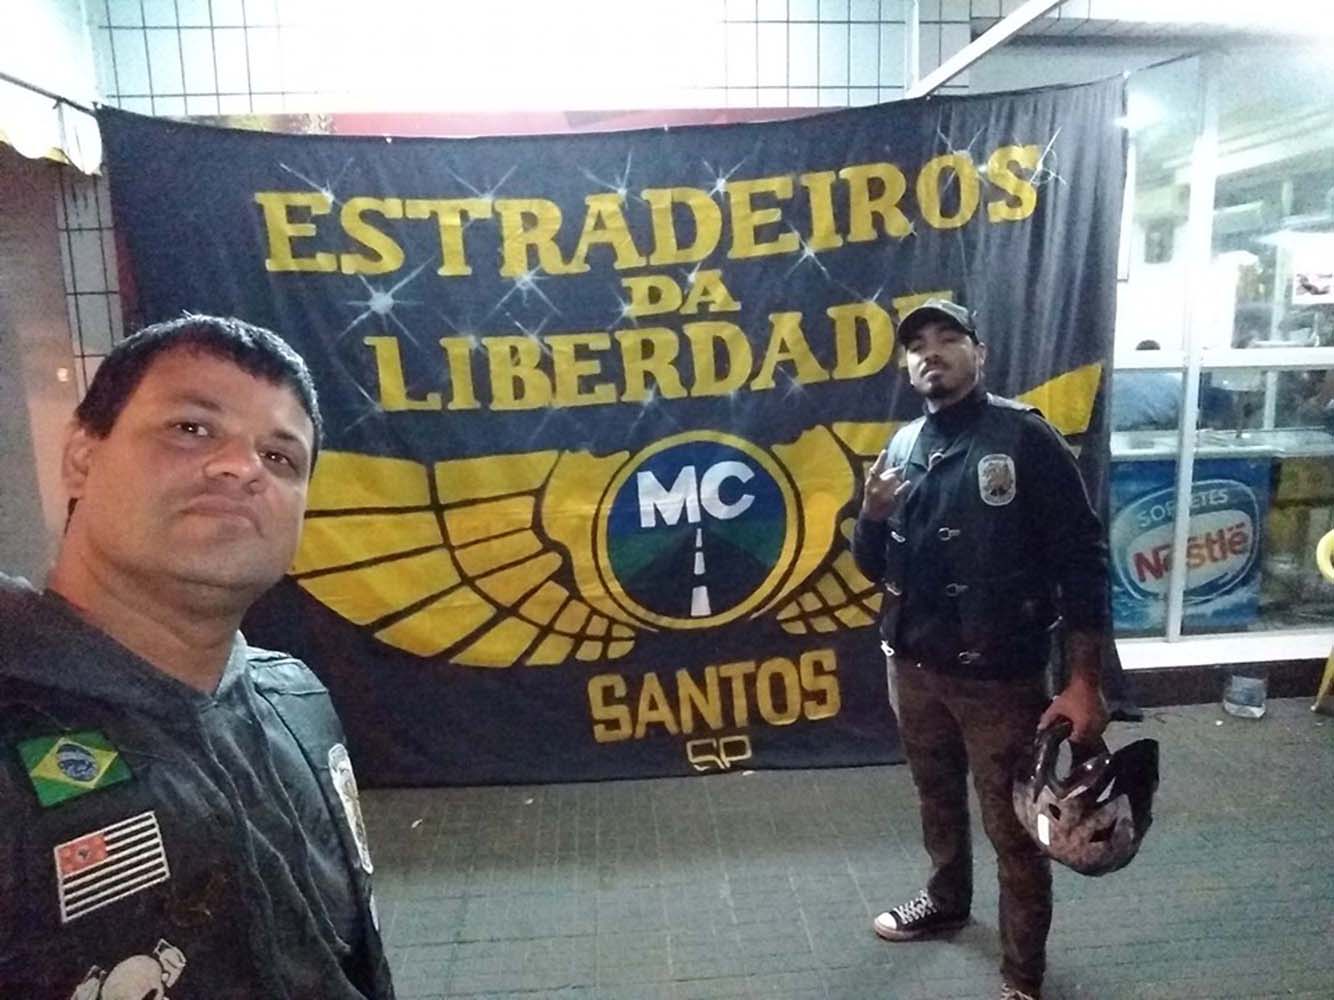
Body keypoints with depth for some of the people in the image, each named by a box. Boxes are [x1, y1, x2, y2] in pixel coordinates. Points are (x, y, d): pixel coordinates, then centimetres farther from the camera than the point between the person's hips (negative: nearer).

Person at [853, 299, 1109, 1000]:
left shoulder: (1024, 437, -11)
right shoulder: (902, 447, 4)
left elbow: (1081, 558, -12)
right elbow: (872, 566, 9)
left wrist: (1084, 680, -15)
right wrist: (872, 514, -12)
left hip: (1000, 677, -5)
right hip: (914, 668, 5)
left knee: (1013, 827, 8)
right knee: (937, 798, 23)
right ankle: (946, 901, 48)